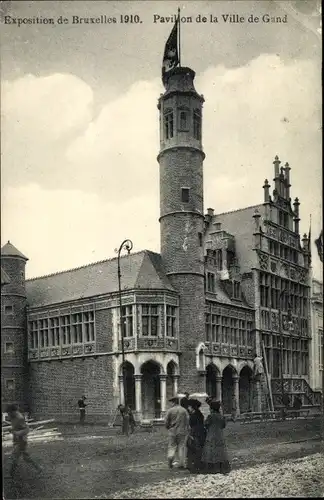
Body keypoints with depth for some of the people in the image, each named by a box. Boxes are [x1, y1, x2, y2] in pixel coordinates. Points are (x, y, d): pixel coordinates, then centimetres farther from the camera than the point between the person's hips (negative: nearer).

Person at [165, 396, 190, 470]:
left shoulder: (170, 410, -4)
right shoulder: (184, 410, 0)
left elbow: (166, 422, -3)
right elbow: (187, 421, -1)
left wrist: (169, 428, 15)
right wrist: (187, 431, 9)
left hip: (172, 431, -1)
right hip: (182, 432, 1)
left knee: (171, 446, 11)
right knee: (181, 447, 6)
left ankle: (170, 458, -13)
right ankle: (181, 464, 7)